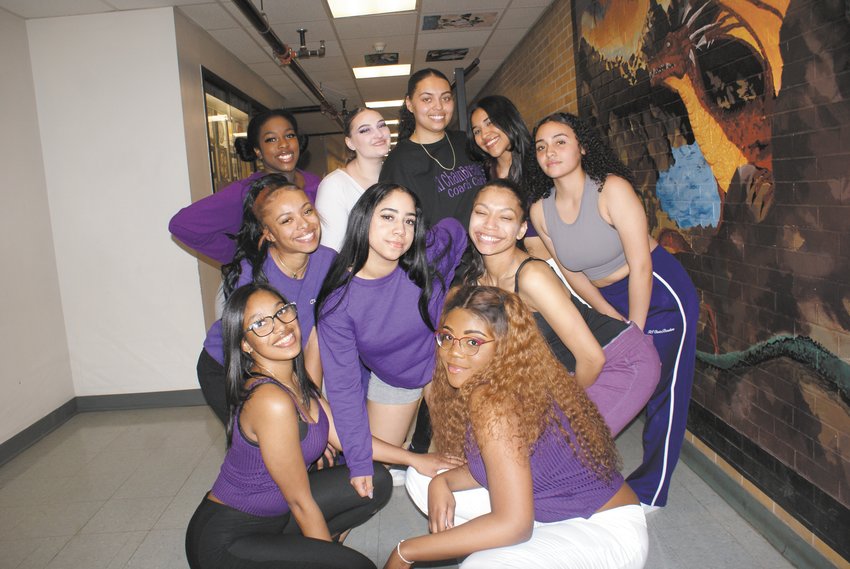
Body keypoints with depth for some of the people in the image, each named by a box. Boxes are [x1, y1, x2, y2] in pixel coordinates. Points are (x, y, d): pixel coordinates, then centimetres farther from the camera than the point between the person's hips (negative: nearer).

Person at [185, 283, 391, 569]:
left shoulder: (295, 378, -3)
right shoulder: (271, 400, -30)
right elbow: (301, 502, -21)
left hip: (273, 512, 9)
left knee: (376, 484, 3)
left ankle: (286, 545, 11)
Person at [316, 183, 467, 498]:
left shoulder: (427, 258, -30)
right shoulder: (337, 302, -29)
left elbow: (454, 229, -7)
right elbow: (343, 386, -23)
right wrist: (359, 463, -23)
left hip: (442, 361, 0)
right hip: (389, 379, 1)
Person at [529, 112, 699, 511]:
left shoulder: (612, 189, -22)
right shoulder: (540, 210, -7)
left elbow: (640, 265, -22)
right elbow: (572, 273, 1)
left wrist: (635, 332, -17)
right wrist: (613, 320, -4)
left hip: (658, 294, -5)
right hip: (607, 301, 5)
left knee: (661, 395, 1)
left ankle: (648, 493, 19)